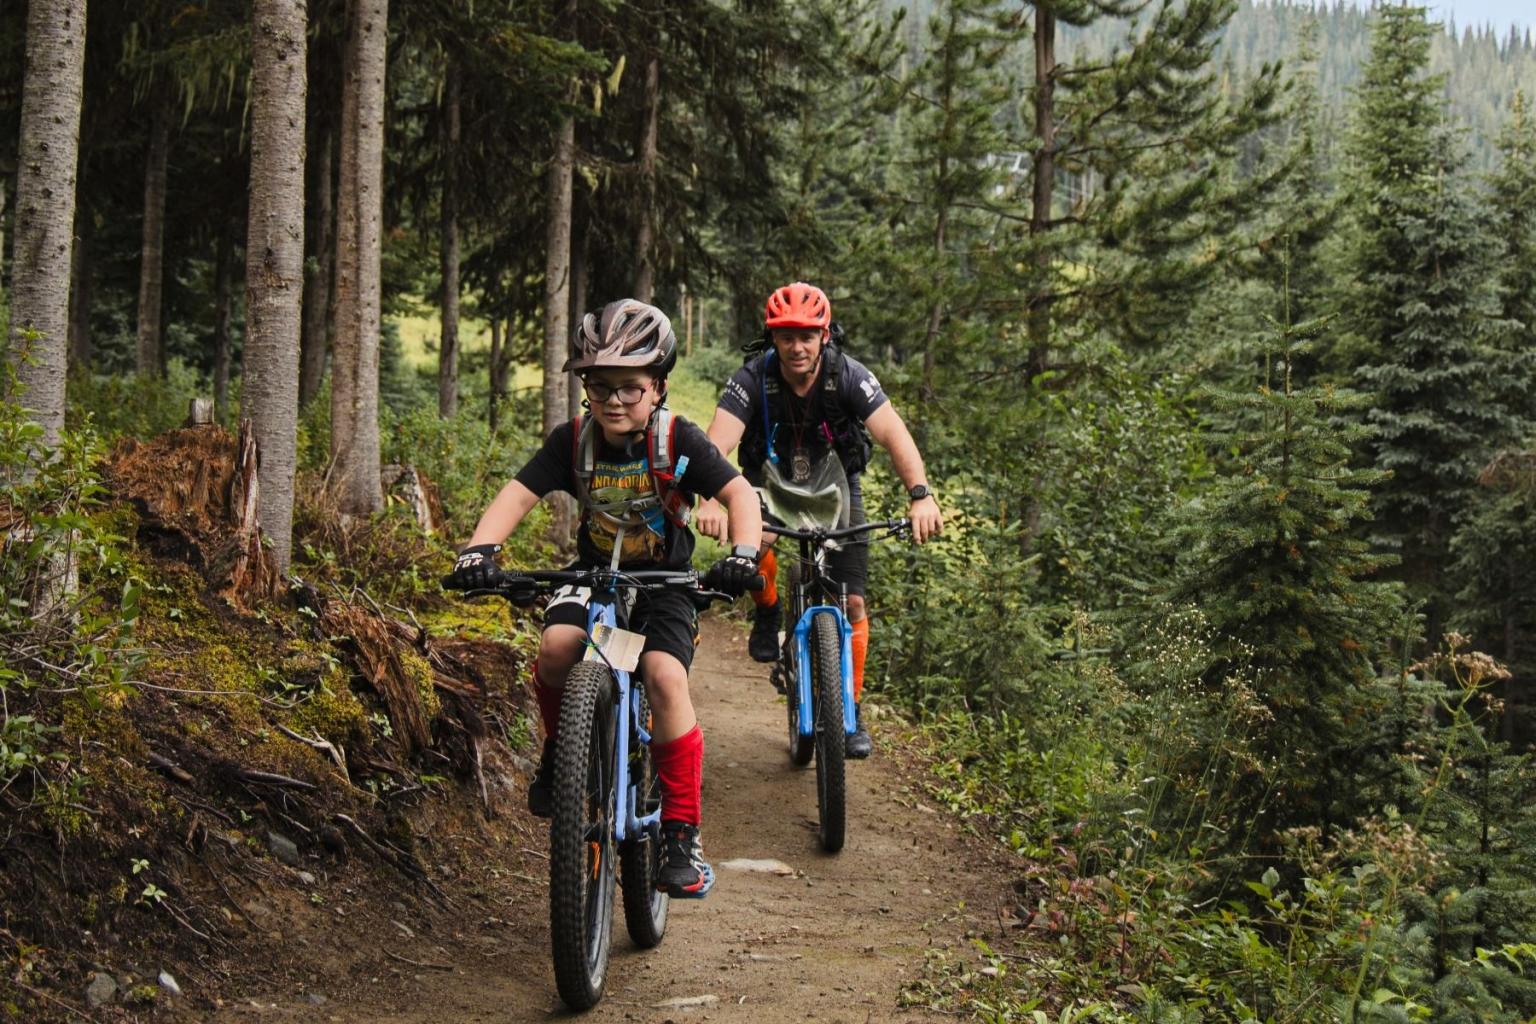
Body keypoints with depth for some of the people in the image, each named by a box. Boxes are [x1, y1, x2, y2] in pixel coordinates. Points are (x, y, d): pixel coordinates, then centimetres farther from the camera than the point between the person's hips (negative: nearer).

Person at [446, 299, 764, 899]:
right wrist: (480, 548, -33)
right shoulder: (573, 441, -8)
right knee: (556, 646, -30)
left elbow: (738, 493, -17)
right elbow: (517, 495, -14)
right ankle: (561, 745, 3)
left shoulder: (678, 440, -13)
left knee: (665, 677, -27)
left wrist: (743, 552, -37)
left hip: (664, 582, -2)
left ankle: (682, 831, -16)